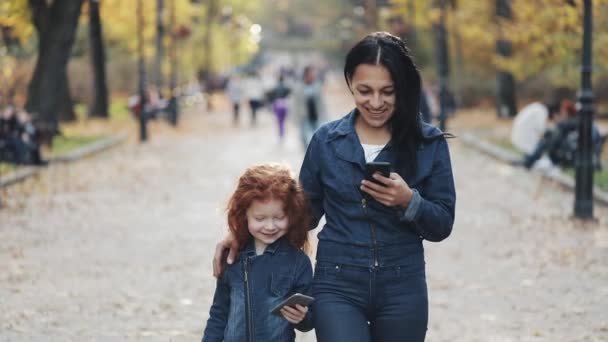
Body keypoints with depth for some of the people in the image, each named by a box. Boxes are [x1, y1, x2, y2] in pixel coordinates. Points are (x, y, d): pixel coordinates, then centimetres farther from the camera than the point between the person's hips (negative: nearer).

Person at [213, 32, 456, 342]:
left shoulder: (430, 144, -1)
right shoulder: (327, 141, 1)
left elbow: (442, 225, 1)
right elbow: (305, 212, 12)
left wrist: (409, 201, -18)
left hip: (402, 289, 1)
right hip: (337, 287, -1)